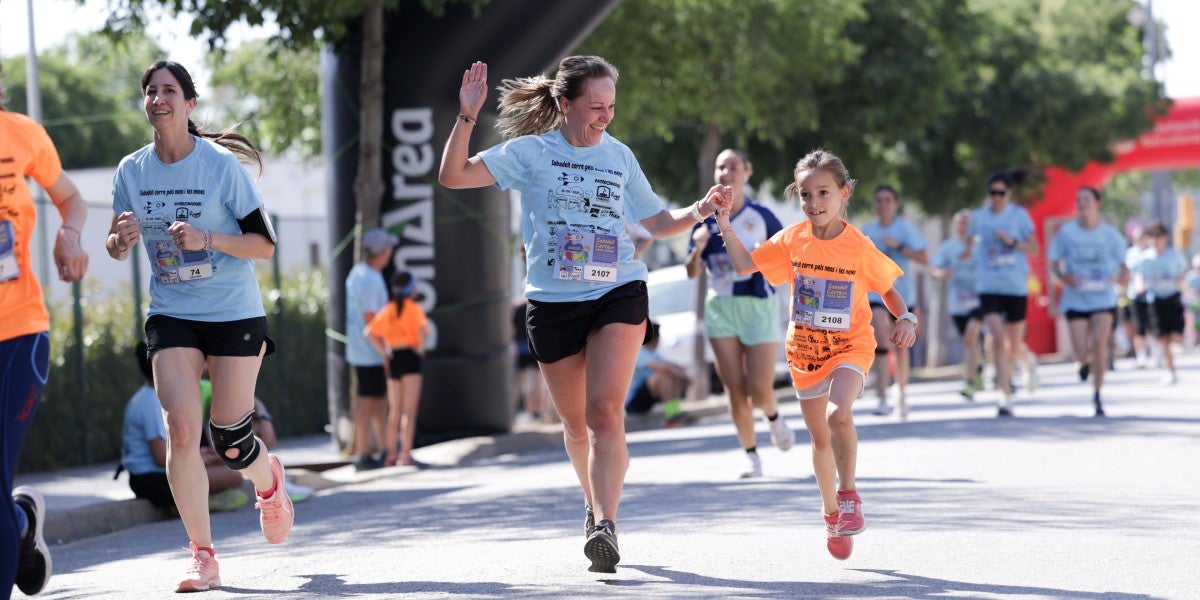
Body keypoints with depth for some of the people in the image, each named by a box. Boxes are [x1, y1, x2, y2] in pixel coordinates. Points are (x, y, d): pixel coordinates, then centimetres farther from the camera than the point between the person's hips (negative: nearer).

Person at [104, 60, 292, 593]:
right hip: (170, 317, 3)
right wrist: (121, 239, -13)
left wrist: (207, 239, -26)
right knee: (181, 428, -13)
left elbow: (264, 244, -10)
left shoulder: (222, 165, -12)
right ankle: (202, 555, -3)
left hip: (235, 314, -2)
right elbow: (115, 247, 11)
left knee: (228, 440, -2)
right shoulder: (131, 171, 0)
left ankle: (269, 482, 36)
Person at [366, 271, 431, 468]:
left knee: (395, 410, 14)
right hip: (410, 358, -5)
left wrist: (383, 351, 3)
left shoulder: (387, 310, 10)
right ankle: (406, 454, -13)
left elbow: (369, 332, 4)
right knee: (409, 410, -6)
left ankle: (391, 455, 13)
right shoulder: (414, 308, -7)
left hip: (393, 360, 5)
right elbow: (423, 329, -25)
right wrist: (421, 347, -10)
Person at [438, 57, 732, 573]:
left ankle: (605, 525, -24)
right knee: (576, 423, 13)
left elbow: (657, 222, 18)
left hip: (618, 294, 0)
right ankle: (594, 503, 38)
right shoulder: (530, 152, 0)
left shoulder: (620, 156, 8)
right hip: (553, 301, 0)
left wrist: (698, 212, -1)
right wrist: (467, 116, -19)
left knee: (605, 411, -18)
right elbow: (453, 177, -8)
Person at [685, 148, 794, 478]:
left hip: (759, 306, -2)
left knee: (759, 390, -9)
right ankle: (752, 457, 12)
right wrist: (697, 250, -15)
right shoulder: (706, 218, 4)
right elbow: (692, 272, 5)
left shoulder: (761, 216, -2)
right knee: (735, 390, -1)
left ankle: (774, 417, 27)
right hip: (720, 307, 2)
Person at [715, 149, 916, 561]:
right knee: (820, 438, 12)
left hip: (849, 346, -3)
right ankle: (831, 513, 32)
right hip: (805, 349, 3)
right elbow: (745, 265, 3)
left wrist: (905, 319, -15)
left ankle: (849, 494, -8)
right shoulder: (792, 240, -4)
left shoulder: (859, 246, -11)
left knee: (838, 413, -29)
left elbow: (887, 287, 2)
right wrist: (726, 228, -8)